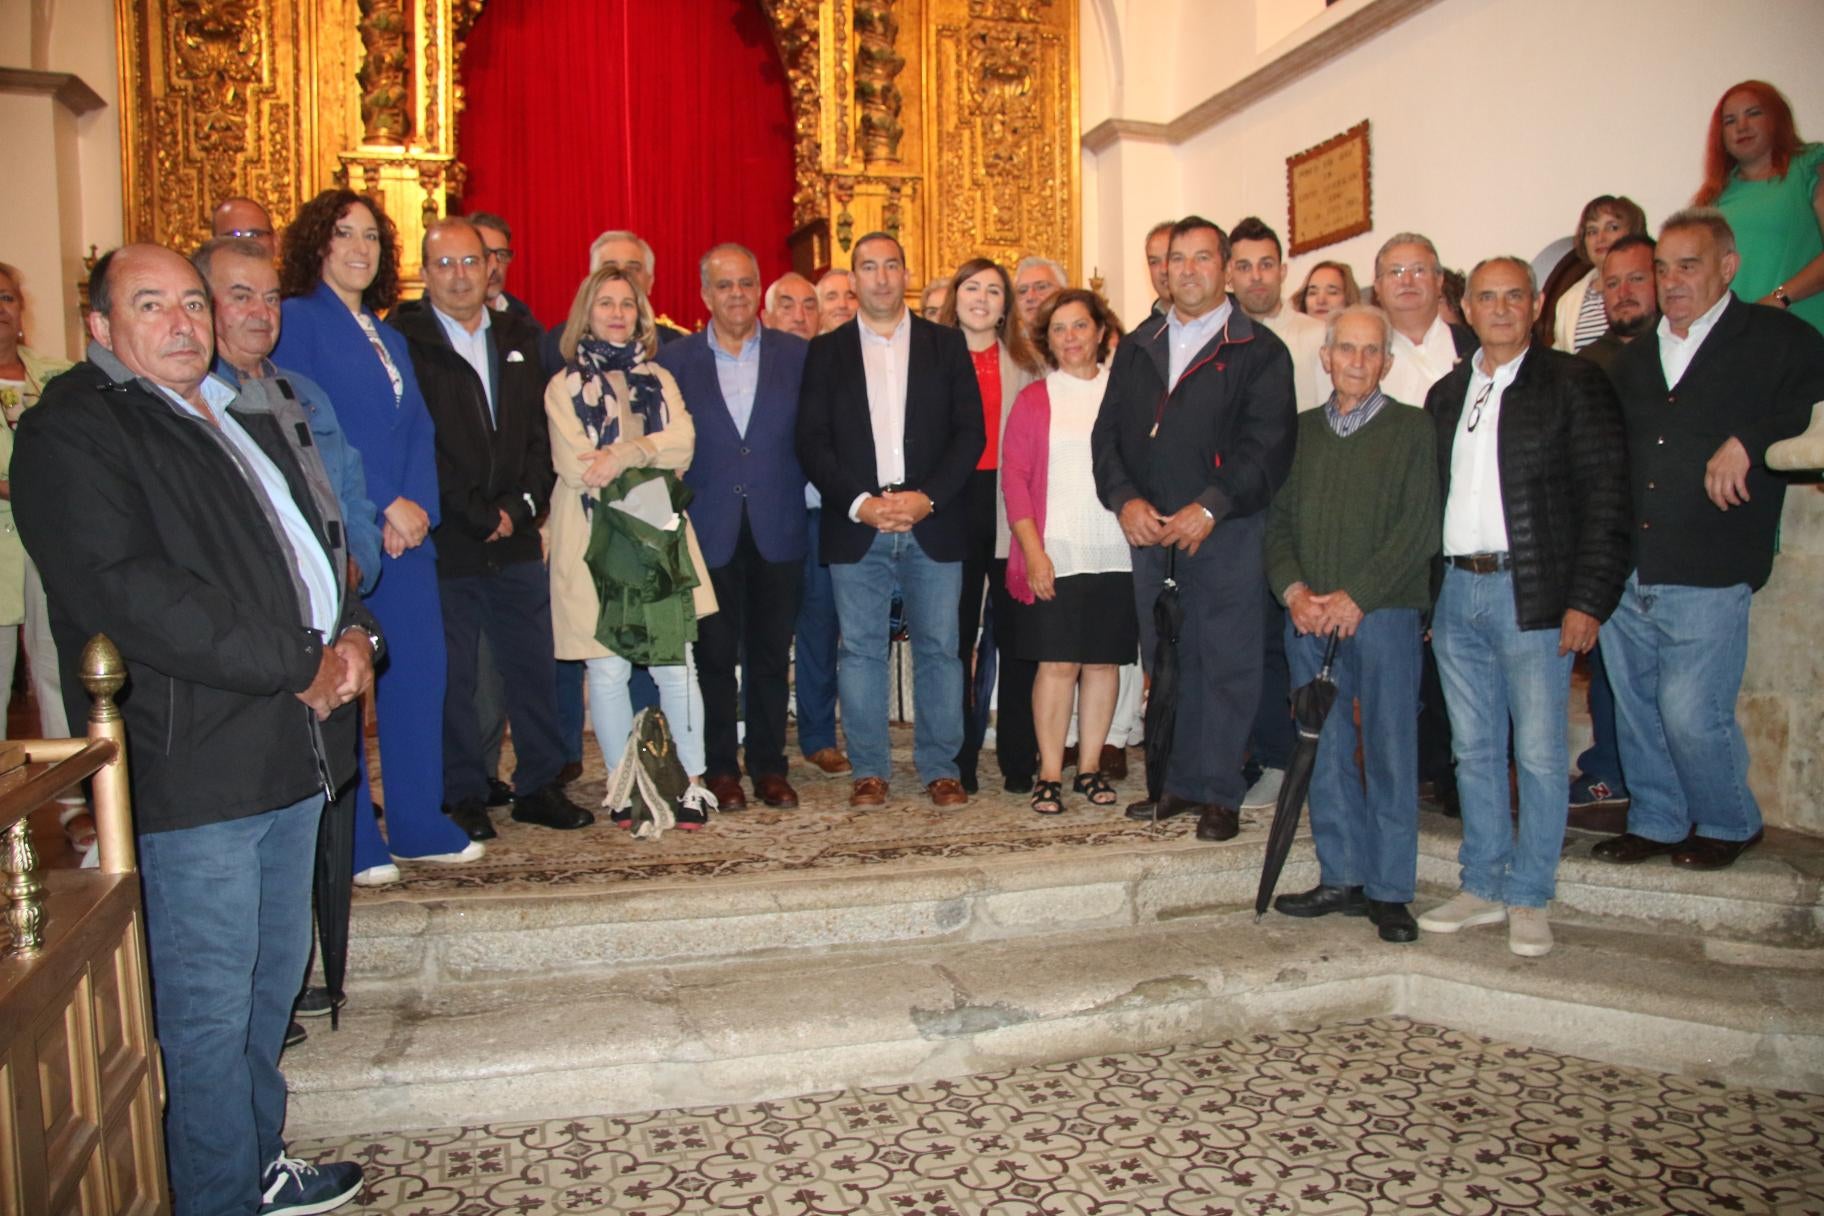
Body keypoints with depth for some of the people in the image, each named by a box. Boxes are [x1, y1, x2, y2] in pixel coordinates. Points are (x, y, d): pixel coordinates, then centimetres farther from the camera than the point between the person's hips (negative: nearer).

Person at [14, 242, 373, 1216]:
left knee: (272, 981, 19)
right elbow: (127, 596, -19)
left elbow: (318, 539, 23)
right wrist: (301, 666, -17)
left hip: (291, 750, 8)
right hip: (190, 764, -8)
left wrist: (353, 631, 1)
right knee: (211, 1008, 2)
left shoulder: (252, 414, 19)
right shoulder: (71, 432, -7)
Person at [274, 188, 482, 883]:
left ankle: (420, 824, 18)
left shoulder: (389, 338, 20)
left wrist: (415, 508, -4)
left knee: (419, 674, 7)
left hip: (406, 535, 7)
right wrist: (386, 504, -12)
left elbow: (419, 432, 13)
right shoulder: (296, 320, -2)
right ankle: (352, 843, 9)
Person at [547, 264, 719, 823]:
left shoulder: (658, 379, 17)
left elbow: (682, 443, -1)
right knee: (608, 669, -1)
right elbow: (574, 467, -6)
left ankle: (694, 782, 7)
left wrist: (623, 455, -15)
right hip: (595, 541, -2)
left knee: (676, 664, -2)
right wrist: (651, 457, -6)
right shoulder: (565, 385, 8)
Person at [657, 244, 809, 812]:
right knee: (714, 656, 6)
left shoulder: (797, 355, 5)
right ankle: (720, 769, 17)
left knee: (772, 655, 7)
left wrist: (802, 489, -4)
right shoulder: (673, 360, 5)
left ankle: (769, 765, 19)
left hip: (778, 529, 1)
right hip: (709, 530, 0)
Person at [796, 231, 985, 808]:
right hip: (855, 525, 0)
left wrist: (928, 498, -10)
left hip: (934, 523, 0)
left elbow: (970, 431, 3)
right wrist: (859, 503, -11)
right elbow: (811, 441, 2)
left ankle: (940, 768, 13)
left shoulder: (946, 344, 10)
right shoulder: (827, 351, 9)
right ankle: (868, 771, 13)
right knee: (861, 650, 3)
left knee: (939, 648, 3)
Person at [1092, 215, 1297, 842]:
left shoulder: (1260, 351, 1)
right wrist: (1124, 498, -6)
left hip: (1226, 531, -4)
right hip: (1149, 529, 4)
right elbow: (1108, 431, 11)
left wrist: (1208, 509, -16)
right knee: (1165, 661, 9)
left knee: (1226, 660, 0)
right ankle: (1180, 781, 21)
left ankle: (1219, 792, 10)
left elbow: (1267, 445, -8)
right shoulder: (1137, 348, 16)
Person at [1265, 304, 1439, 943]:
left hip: (1384, 612, -3)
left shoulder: (1411, 428, 4)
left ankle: (1390, 890, 9)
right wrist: (1294, 590, -5)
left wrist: (1355, 596, -12)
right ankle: (1341, 878, 17)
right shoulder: (1302, 430, 15)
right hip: (1309, 618, 3)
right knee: (1325, 753, 7)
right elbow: (1278, 520, 11)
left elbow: (1418, 528, -4)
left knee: (1390, 752, 0)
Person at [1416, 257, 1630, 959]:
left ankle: (1528, 900, 13)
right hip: (1456, 592, 5)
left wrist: (1588, 601, -13)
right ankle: (1482, 887, 22)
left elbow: (1605, 498, -6)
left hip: (1532, 595, -5)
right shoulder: (1447, 394, 14)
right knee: (1474, 751, 11)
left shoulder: (1573, 383, -1)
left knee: (1539, 754, 0)